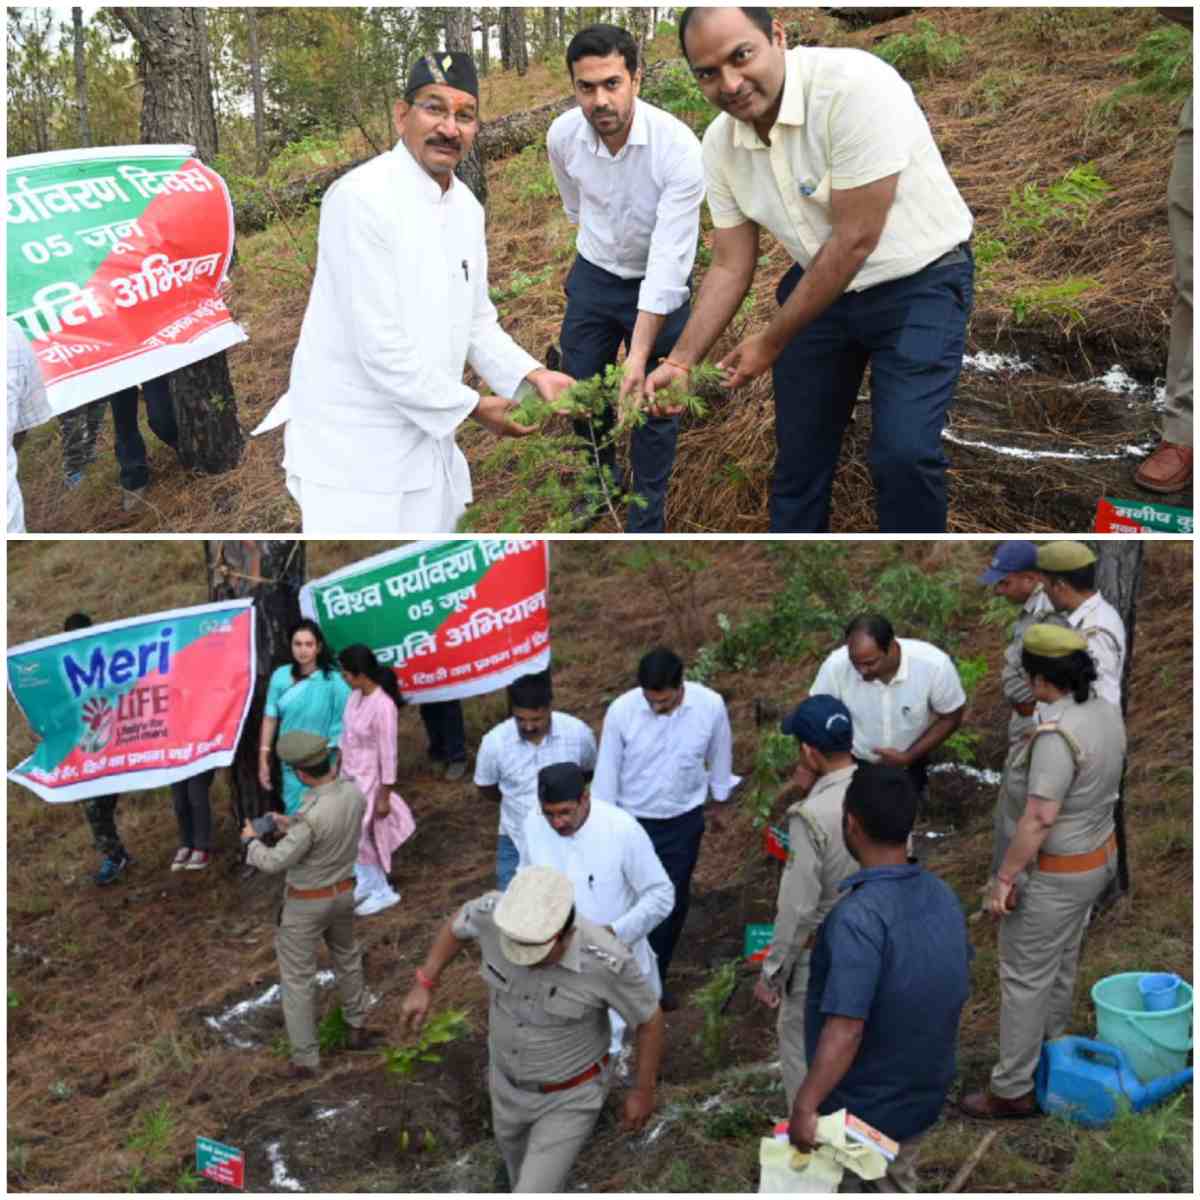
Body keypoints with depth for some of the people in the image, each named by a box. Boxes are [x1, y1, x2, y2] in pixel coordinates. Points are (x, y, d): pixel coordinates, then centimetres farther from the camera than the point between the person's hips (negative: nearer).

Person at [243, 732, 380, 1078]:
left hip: (306, 903, -7)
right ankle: (358, 1027, 42)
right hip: (343, 892, 7)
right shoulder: (354, 793, -12)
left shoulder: (310, 816, -34)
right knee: (346, 957, 29)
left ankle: (304, 1059, 17)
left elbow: (274, 863, -25)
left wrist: (250, 841, -6)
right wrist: (292, 824, 12)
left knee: (297, 978, 9)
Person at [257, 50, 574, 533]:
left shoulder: (467, 207, 7)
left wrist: (533, 377, 0)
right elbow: (381, 348, -24)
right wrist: (473, 406, -14)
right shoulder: (361, 197, -20)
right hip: (353, 452, -8)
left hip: (426, 439, 9)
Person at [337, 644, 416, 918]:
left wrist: (384, 796, -17)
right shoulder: (356, 695, -5)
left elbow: (388, 754, -22)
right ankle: (365, 884, 39)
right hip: (350, 775, 7)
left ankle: (383, 892, 25)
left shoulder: (383, 706, -28)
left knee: (360, 836, 5)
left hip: (368, 779, -7)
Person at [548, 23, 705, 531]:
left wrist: (639, 354, -38)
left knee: (653, 404, 1)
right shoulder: (562, 136, -17)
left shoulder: (679, 147, -31)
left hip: (659, 283, -4)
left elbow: (669, 257, -33)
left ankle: (647, 520, 16)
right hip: (592, 277, 4)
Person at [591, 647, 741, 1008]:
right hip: (631, 822, -2)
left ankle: (655, 978, 38)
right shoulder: (621, 710, -24)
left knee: (674, 901, 15)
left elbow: (719, 758, -1)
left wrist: (720, 803, 12)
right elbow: (607, 771, -11)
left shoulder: (710, 705, -21)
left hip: (683, 822, 2)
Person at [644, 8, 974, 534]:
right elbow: (730, 266, 3)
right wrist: (680, 361, -9)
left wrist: (771, 343, -18)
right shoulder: (720, 146, -6)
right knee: (798, 447, 10)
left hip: (918, 282, -6)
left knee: (904, 453, -18)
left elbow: (855, 240, -26)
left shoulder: (854, 84, -28)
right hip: (821, 287, 6)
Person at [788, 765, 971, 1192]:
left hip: (857, 1107, -7)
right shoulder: (943, 898, -4)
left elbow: (845, 1030, -34)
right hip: (921, 1094, 7)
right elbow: (955, 990, 10)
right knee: (896, 1191, 23)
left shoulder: (859, 916, -30)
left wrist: (804, 1106, -31)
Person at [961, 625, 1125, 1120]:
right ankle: (1049, 1049, 41)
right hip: (1096, 856, 9)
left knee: (1026, 977, 3)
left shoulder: (1057, 733, -30)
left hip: (1053, 874, -9)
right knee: (1061, 964, 24)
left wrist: (1005, 878, -22)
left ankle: (1013, 1090, 14)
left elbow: (1039, 819, -30)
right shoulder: (1106, 711, -1)